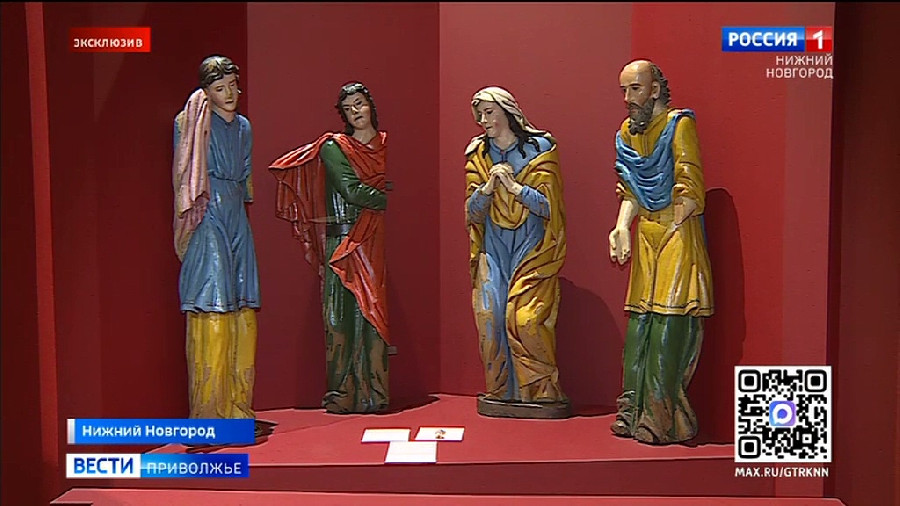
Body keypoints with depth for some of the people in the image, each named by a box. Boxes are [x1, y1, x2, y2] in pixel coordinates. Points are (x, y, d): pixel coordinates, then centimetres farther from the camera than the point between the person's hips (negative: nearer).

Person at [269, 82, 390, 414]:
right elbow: (352, 191, -8)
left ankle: (376, 392, 3)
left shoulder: (388, 145, 16)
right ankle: (342, 395, -1)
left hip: (379, 241, 3)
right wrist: (388, 201, -6)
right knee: (342, 315, -5)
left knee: (375, 312, -1)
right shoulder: (333, 147, 4)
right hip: (344, 240, -3)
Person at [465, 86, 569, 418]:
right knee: (490, 316, -5)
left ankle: (541, 392, 0)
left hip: (531, 247, -4)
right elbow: (473, 213, 5)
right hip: (493, 248, 4)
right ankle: (501, 393, 5)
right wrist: (488, 186, -13)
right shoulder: (478, 155, 10)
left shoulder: (539, 148, -1)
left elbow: (549, 206, -7)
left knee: (525, 319, -13)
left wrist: (513, 185, -17)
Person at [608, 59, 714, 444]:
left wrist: (671, 232, -12)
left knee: (670, 324, -9)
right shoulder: (627, 132, 14)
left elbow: (691, 190, -11)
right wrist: (622, 228, -2)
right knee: (639, 322, 6)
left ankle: (663, 419, -3)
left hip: (678, 233, -6)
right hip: (645, 234, 6)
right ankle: (635, 411, 13)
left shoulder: (679, 125, -7)